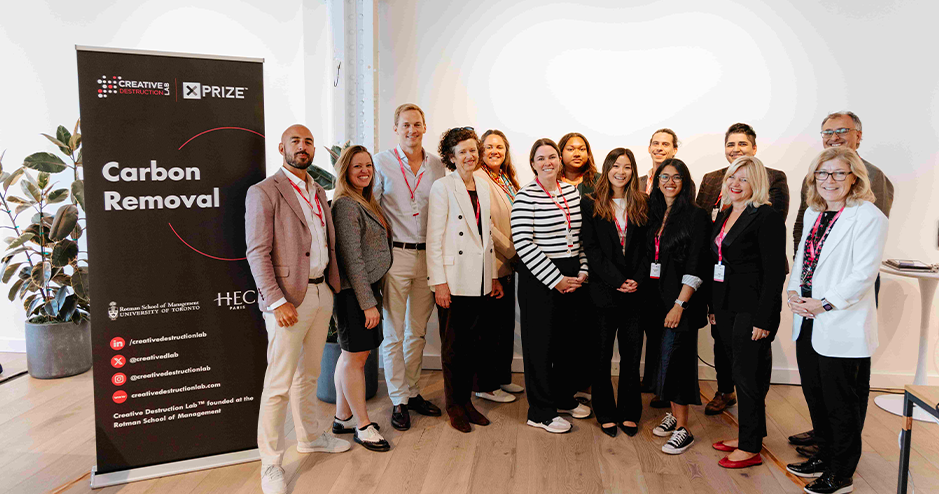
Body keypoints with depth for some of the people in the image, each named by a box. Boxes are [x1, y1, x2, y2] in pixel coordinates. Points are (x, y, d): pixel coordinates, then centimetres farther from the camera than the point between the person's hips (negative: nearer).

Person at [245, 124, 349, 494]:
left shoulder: (318, 192, 15)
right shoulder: (264, 192, -8)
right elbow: (257, 253, -13)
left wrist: (333, 288, 11)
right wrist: (277, 301, -19)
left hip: (321, 293, 7)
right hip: (289, 299, -7)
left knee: (308, 374, 20)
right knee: (279, 384, -1)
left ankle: (309, 437, 36)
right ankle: (271, 463, 12)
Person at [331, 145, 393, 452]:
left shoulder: (366, 203, 15)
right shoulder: (346, 205, -14)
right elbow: (352, 258, -18)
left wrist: (372, 296, 14)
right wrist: (368, 303, -17)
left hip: (368, 288, 9)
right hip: (353, 292, -9)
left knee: (351, 355, 14)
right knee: (355, 357, 0)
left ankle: (342, 419, 25)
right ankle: (363, 426, 9)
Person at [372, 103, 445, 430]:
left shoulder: (437, 166, 7)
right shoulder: (381, 163, -2)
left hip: (428, 256, 4)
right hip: (395, 255, -3)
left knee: (418, 330, 13)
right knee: (394, 333, 2)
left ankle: (412, 391, 27)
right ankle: (398, 400, 15)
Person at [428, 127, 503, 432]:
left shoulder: (483, 187, 13)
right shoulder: (442, 188, -6)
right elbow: (434, 238, -9)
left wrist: (494, 275, 14)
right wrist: (439, 282, -14)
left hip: (480, 280, 6)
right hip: (454, 280, -6)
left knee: (472, 344, 12)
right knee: (453, 346, 5)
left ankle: (466, 400, 25)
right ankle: (454, 406, 19)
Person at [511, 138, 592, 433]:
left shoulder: (572, 192, 9)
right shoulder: (526, 196, -9)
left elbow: (584, 236, 13)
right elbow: (523, 243, -16)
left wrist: (583, 272, 2)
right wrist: (555, 279, -15)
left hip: (573, 278, 6)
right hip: (539, 278, -6)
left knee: (568, 337, 15)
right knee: (540, 342, 3)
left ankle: (564, 398, 35)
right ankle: (541, 412, 17)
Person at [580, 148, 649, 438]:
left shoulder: (641, 206, 10)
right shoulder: (590, 205, 1)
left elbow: (646, 248, 7)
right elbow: (591, 248, -6)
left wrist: (637, 280, -8)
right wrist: (617, 281, -13)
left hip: (635, 292, 2)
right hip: (603, 291, -2)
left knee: (632, 355, 7)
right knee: (602, 356, 6)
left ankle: (629, 413, 21)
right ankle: (606, 414, 19)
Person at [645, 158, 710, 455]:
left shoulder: (695, 216, -9)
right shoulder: (655, 214, 11)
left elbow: (695, 266, -14)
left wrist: (680, 304, -18)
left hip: (682, 299, -6)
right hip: (658, 297, 6)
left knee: (674, 359, -5)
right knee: (666, 358, 13)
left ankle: (682, 430, 5)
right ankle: (674, 414, 29)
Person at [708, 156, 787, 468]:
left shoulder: (767, 217, -12)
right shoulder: (724, 216, 13)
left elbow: (775, 273, -16)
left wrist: (763, 319, -19)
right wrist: (714, 308, 16)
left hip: (751, 310, -8)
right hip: (726, 308, 8)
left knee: (748, 376, 0)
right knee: (740, 374, 15)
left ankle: (751, 448, 12)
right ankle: (746, 435, 28)